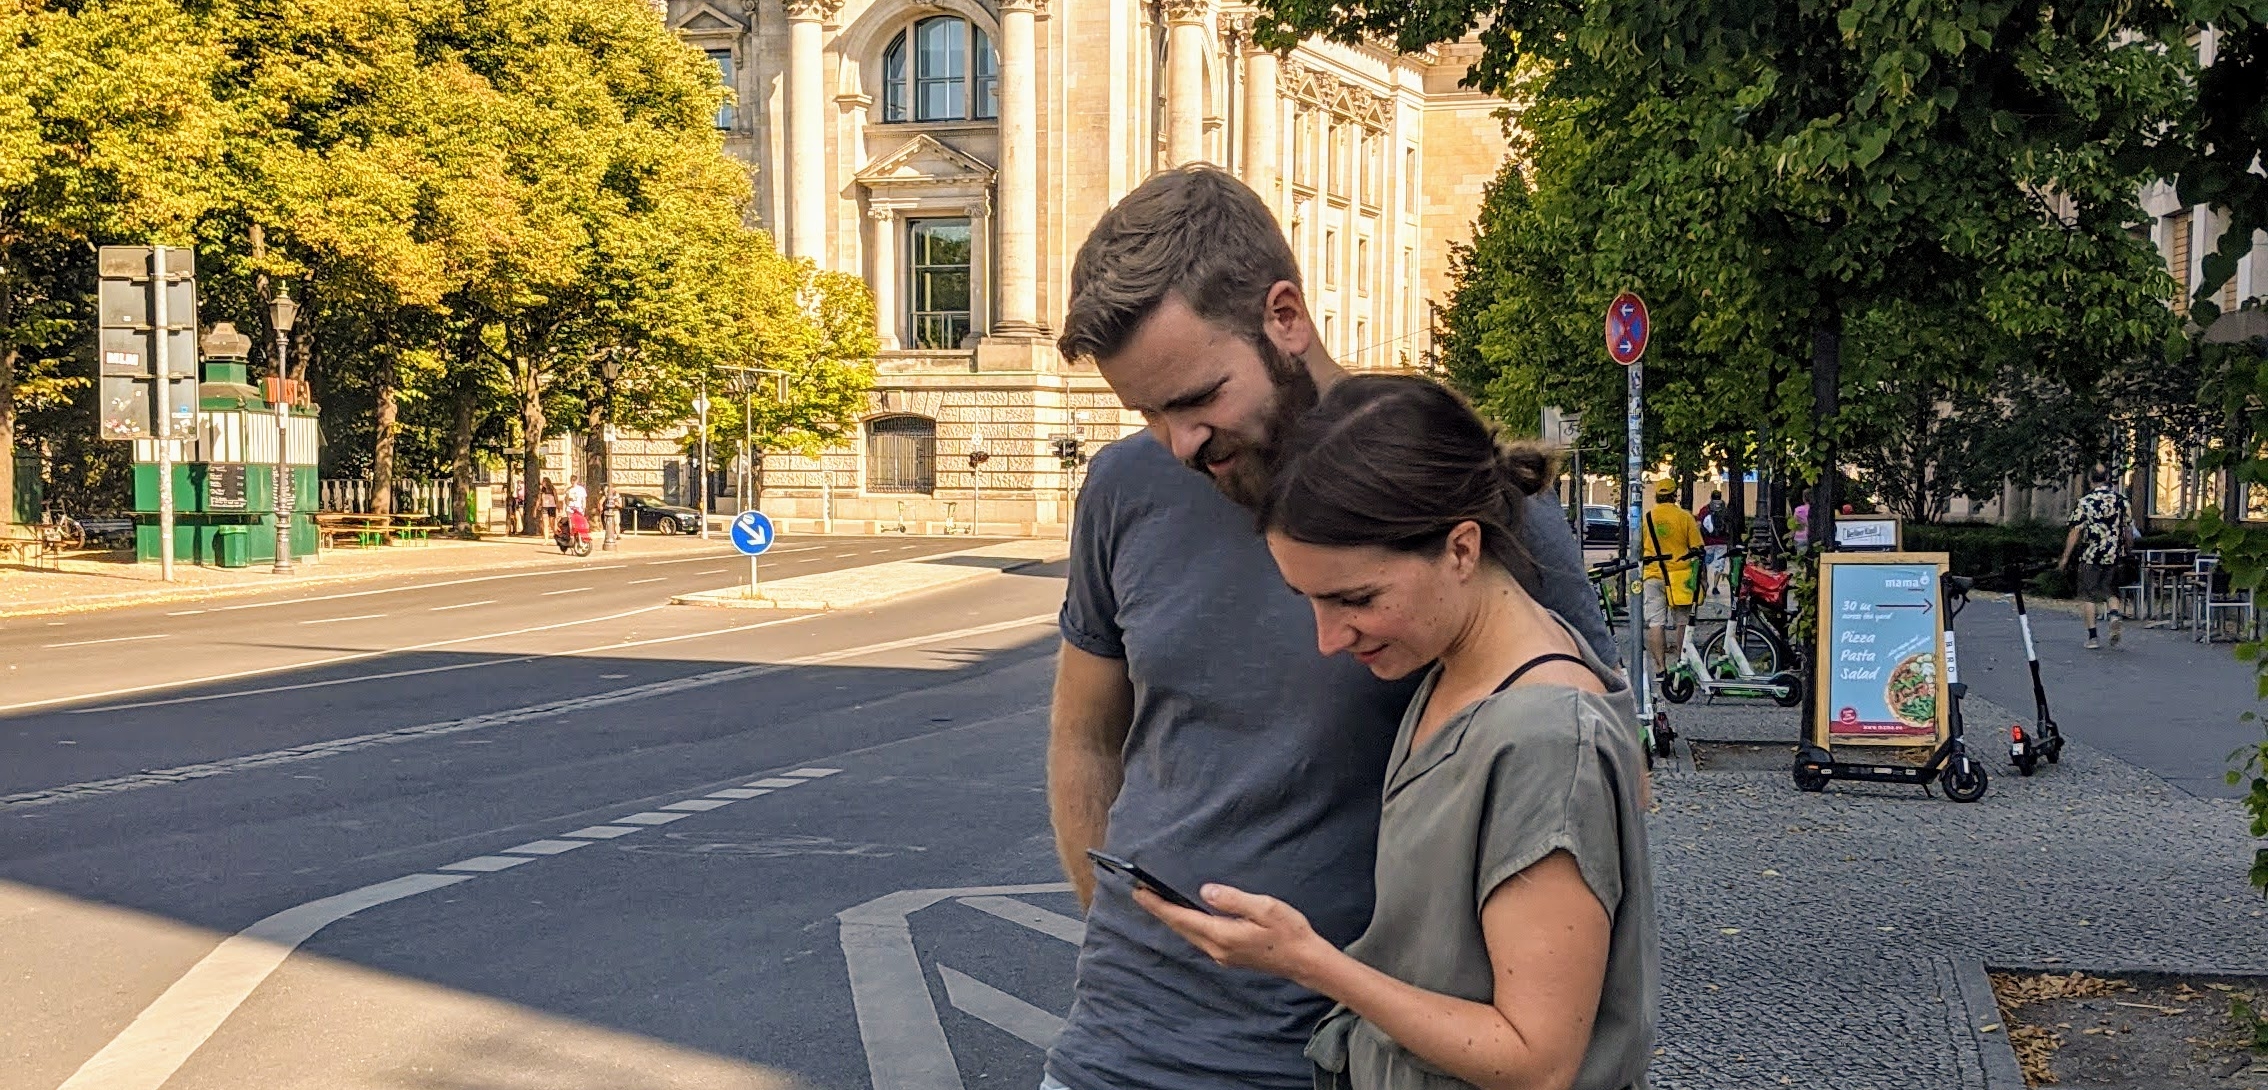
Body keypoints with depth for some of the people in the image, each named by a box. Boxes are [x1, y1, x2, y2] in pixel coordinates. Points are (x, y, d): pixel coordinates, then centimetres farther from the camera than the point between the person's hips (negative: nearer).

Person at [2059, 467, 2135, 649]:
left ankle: (2092, 636, 4)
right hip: (2115, 556, 3)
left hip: (2090, 557, -3)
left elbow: (2075, 532, -9)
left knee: (2088, 595, 6)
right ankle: (2115, 616, -10)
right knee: (2111, 590, 18)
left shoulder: (2084, 502, -7)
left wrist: (2065, 557, -3)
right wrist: (2128, 551, 22)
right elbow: (2128, 531, 6)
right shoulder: (2121, 501, 2)